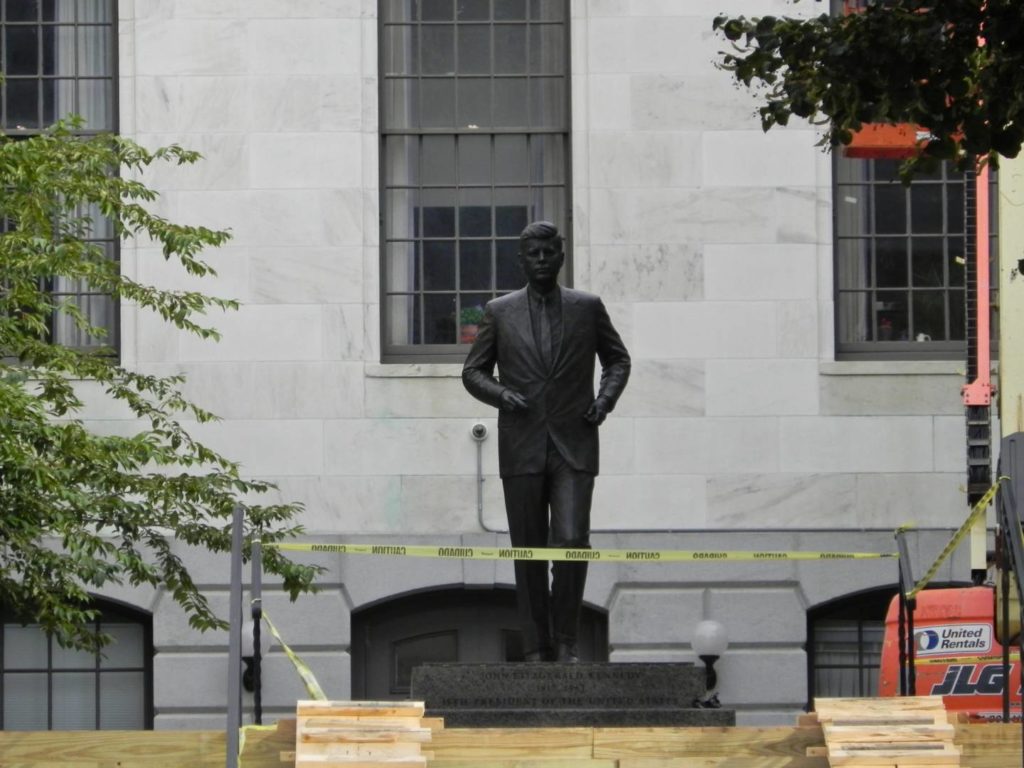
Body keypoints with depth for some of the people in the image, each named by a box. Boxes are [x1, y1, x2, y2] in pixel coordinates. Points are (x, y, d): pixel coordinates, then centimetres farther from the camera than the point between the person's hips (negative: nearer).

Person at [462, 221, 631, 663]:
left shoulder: (587, 308, 6)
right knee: (529, 552, 3)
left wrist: (605, 399, -1)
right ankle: (537, 647, 10)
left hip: (573, 448, -1)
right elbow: (473, 372, 11)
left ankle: (566, 641, 0)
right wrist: (500, 395, -10)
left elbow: (618, 360, 18)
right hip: (521, 448, 1)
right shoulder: (499, 312, 6)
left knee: (572, 542, -15)